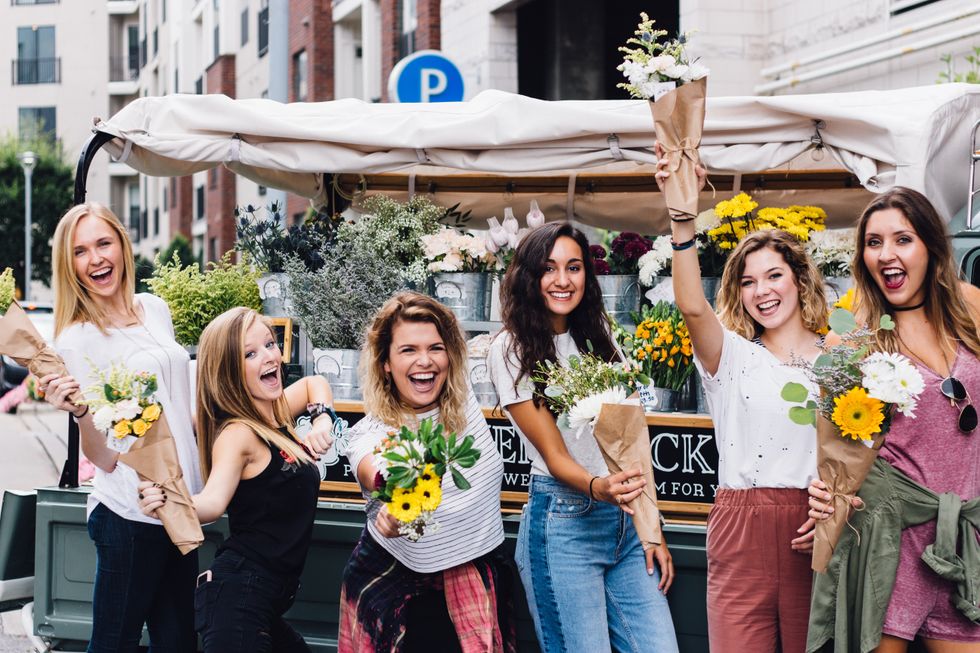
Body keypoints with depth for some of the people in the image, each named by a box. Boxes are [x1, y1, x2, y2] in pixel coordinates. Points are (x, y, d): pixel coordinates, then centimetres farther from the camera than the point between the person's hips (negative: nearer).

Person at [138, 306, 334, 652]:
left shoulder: (277, 411, 10)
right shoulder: (239, 433, -15)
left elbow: (315, 383, 30)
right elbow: (214, 501, -28)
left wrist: (322, 421, 10)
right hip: (239, 591, -9)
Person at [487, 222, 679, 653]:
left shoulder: (598, 338, 11)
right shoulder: (512, 349, -6)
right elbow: (553, 454, -11)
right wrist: (597, 488, -31)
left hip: (626, 520, 5)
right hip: (562, 524, -5)